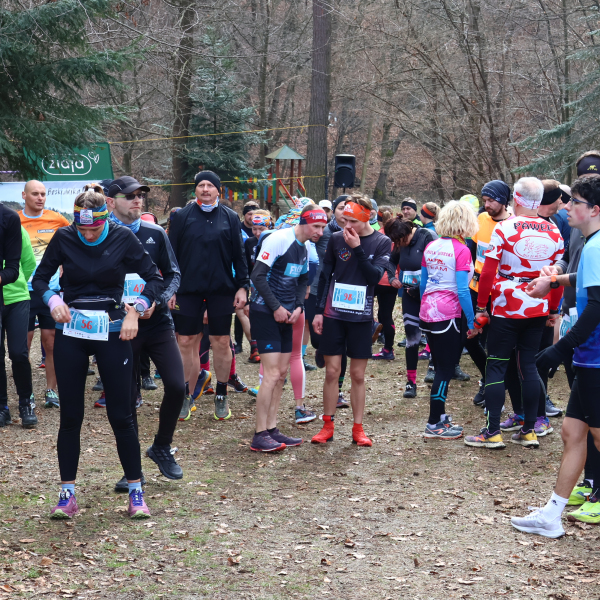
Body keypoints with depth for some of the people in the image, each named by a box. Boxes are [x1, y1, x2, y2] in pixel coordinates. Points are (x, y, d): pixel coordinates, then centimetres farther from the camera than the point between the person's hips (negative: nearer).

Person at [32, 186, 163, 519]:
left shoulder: (123, 238, -7)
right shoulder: (64, 238, -4)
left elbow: (154, 278, -2)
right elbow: (40, 277, 6)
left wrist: (135, 311, -15)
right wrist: (53, 300, -14)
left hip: (112, 333, -1)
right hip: (71, 333, 2)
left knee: (120, 416, 0)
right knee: (70, 417, 3)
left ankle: (136, 492, 11)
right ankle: (67, 494, 11)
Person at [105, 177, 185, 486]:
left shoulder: (155, 234, 5)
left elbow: (173, 274, 7)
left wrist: (157, 302, -11)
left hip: (158, 322, 2)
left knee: (176, 386, -8)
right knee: (126, 399, 3)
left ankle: (162, 447, 17)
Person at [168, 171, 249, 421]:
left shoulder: (230, 218, 4)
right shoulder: (182, 217, 2)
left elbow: (239, 255, 6)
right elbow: (172, 254, 3)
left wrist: (242, 286, 0)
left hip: (222, 289, 0)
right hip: (188, 289, 0)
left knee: (221, 342, 4)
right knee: (187, 343, 3)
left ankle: (221, 396, 16)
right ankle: (186, 397, 14)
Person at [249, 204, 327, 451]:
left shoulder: (305, 248, 9)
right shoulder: (278, 240, -16)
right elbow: (258, 275, -18)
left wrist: (298, 306, 3)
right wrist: (276, 307, -16)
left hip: (286, 316, 8)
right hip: (265, 314, -8)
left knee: (281, 373, 9)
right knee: (272, 374, -11)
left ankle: (271, 430, 16)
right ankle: (259, 436, -6)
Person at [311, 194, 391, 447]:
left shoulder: (382, 243, -1)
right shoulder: (336, 239, 2)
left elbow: (375, 276, -13)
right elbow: (325, 276, 7)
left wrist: (358, 249, -18)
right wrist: (319, 310, 4)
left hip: (361, 316, -1)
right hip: (333, 314, 1)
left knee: (358, 375, 5)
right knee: (332, 371, 2)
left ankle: (358, 428, 12)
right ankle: (327, 426, 10)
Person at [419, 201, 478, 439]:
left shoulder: (430, 247, 9)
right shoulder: (461, 250, -11)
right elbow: (462, 289, -15)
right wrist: (471, 322, -10)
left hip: (428, 312, 7)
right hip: (450, 314, -7)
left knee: (440, 367, 16)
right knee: (446, 370, 0)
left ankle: (441, 418, 23)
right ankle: (434, 425, 3)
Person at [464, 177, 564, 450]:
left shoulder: (504, 228, -11)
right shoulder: (554, 232, 2)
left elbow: (488, 272, -12)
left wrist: (481, 306, -3)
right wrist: (553, 309, 16)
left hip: (507, 308, -4)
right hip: (538, 310, 4)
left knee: (496, 366, 2)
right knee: (528, 365, 11)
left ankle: (492, 432, 1)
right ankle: (529, 431, 13)